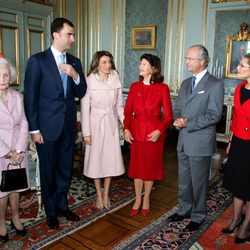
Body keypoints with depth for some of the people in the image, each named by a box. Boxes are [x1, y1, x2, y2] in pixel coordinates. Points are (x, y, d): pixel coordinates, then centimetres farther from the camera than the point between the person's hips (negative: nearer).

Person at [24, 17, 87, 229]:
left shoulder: (74, 62, 7)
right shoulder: (37, 60, -7)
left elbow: (80, 93, 8)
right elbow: (30, 97, -8)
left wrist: (76, 75, -12)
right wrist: (34, 129, -10)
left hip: (68, 126, 5)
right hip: (47, 126, -4)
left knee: (65, 169, 15)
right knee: (48, 171, 9)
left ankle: (62, 205, 35)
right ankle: (51, 211, 29)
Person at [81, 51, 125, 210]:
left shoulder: (115, 80, -1)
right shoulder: (89, 81, -11)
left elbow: (119, 106, 5)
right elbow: (85, 108, -9)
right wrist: (86, 132, -10)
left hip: (111, 123, 3)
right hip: (96, 124, -3)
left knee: (110, 158, 8)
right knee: (96, 159, 7)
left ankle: (106, 194, 26)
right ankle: (99, 195, 25)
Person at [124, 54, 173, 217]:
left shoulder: (162, 88, -6)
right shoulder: (135, 87, 3)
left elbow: (168, 115, -6)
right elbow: (128, 111, 4)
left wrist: (159, 131, -20)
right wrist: (126, 129, -9)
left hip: (154, 133, -2)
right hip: (136, 132, 2)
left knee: (151, 166, 11)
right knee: (137, 166, 10)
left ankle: (146, 199, 31)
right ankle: (138, 199, 28)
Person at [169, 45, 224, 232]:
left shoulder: (215, 85, -10)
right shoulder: (186, 83, 12)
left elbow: (214, 115, -16)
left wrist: (188, 123, -18)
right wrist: (178, 119, -7)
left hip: (201, 143, -6)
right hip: (183, 141, 7)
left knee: (199, 181, 8)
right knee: (184, 180, 18)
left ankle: (198, 216, 27)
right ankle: (184, 210, 37)